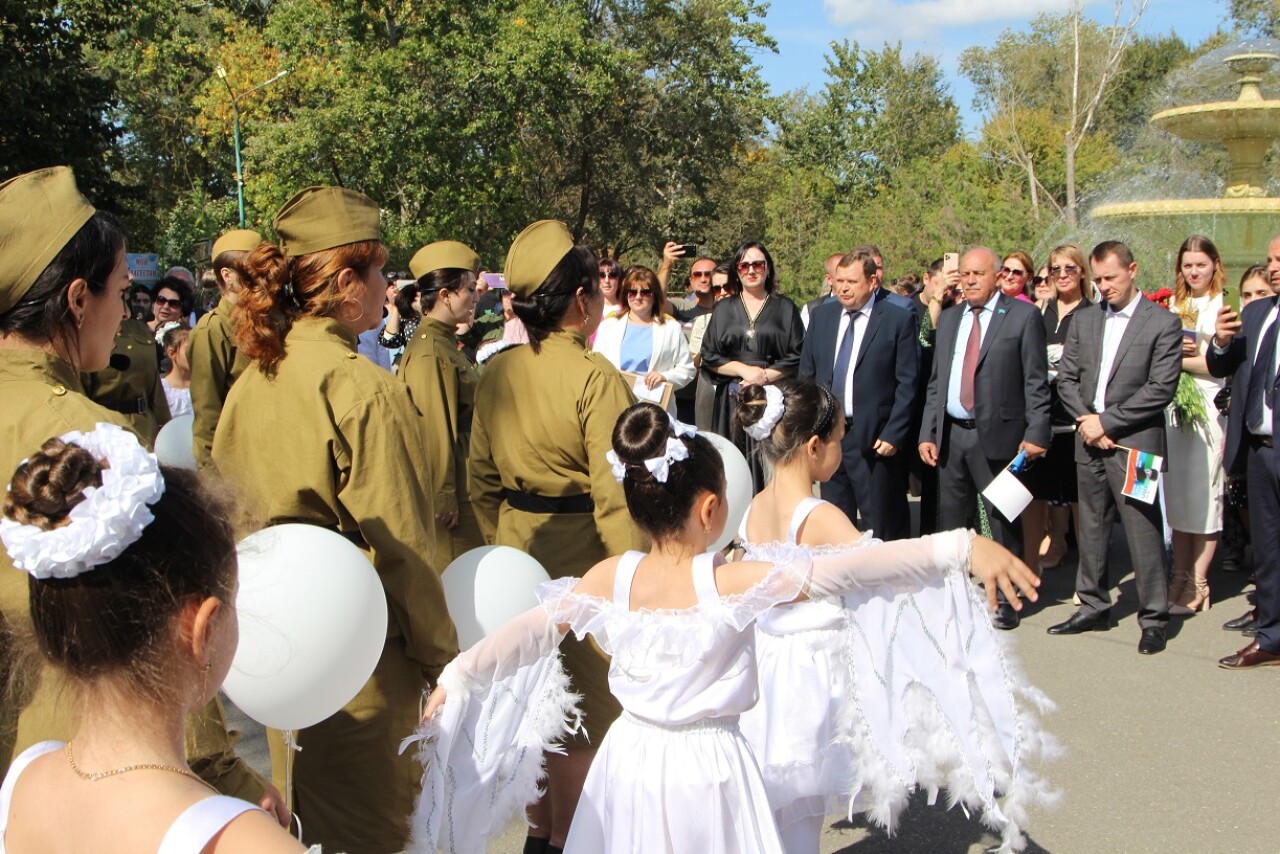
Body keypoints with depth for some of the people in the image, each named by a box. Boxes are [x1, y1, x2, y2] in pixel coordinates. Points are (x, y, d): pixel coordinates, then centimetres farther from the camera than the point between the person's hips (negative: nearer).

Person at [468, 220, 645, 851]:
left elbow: (482, 480, 7)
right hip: (584, 557, -6)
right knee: (584, 720, 9)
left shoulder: (495, 372, 1)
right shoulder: (596, 378, -19)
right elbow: (614, 498, -19)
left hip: (517, 555, 7)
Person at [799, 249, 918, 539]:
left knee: (881, 528, 3)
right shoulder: (822, 316, 10)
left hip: (875, 439, -5)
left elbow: (908, 384, -7)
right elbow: (806, 372, 13)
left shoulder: (899, 319, -5)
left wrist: (893, 435, -12)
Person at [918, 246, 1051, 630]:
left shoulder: (1023, 316, -2)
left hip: (997, 436, -5)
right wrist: (927, 433, 7)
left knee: (1002, 521, 3)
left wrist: (1036, 433, -13)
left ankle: (1006, 601, 15)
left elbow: (1036, 382, -6)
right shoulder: (949, 318, 14)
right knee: (949, 519, 10)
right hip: (951, 435, 5)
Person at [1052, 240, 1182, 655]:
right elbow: (1065, 377, 10)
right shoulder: (1084, 319, 11)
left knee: (1143, 532, -3)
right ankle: (1094, 607, 24)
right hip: (1089, 440, 5)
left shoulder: (1162, 323, -5)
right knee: (1091, 528, 12)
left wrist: (1106, 421, -13)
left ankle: (1154, 617, 7)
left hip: (1134, 442, -5)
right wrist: (1084, 418, -6)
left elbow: (1161, 389, -11)